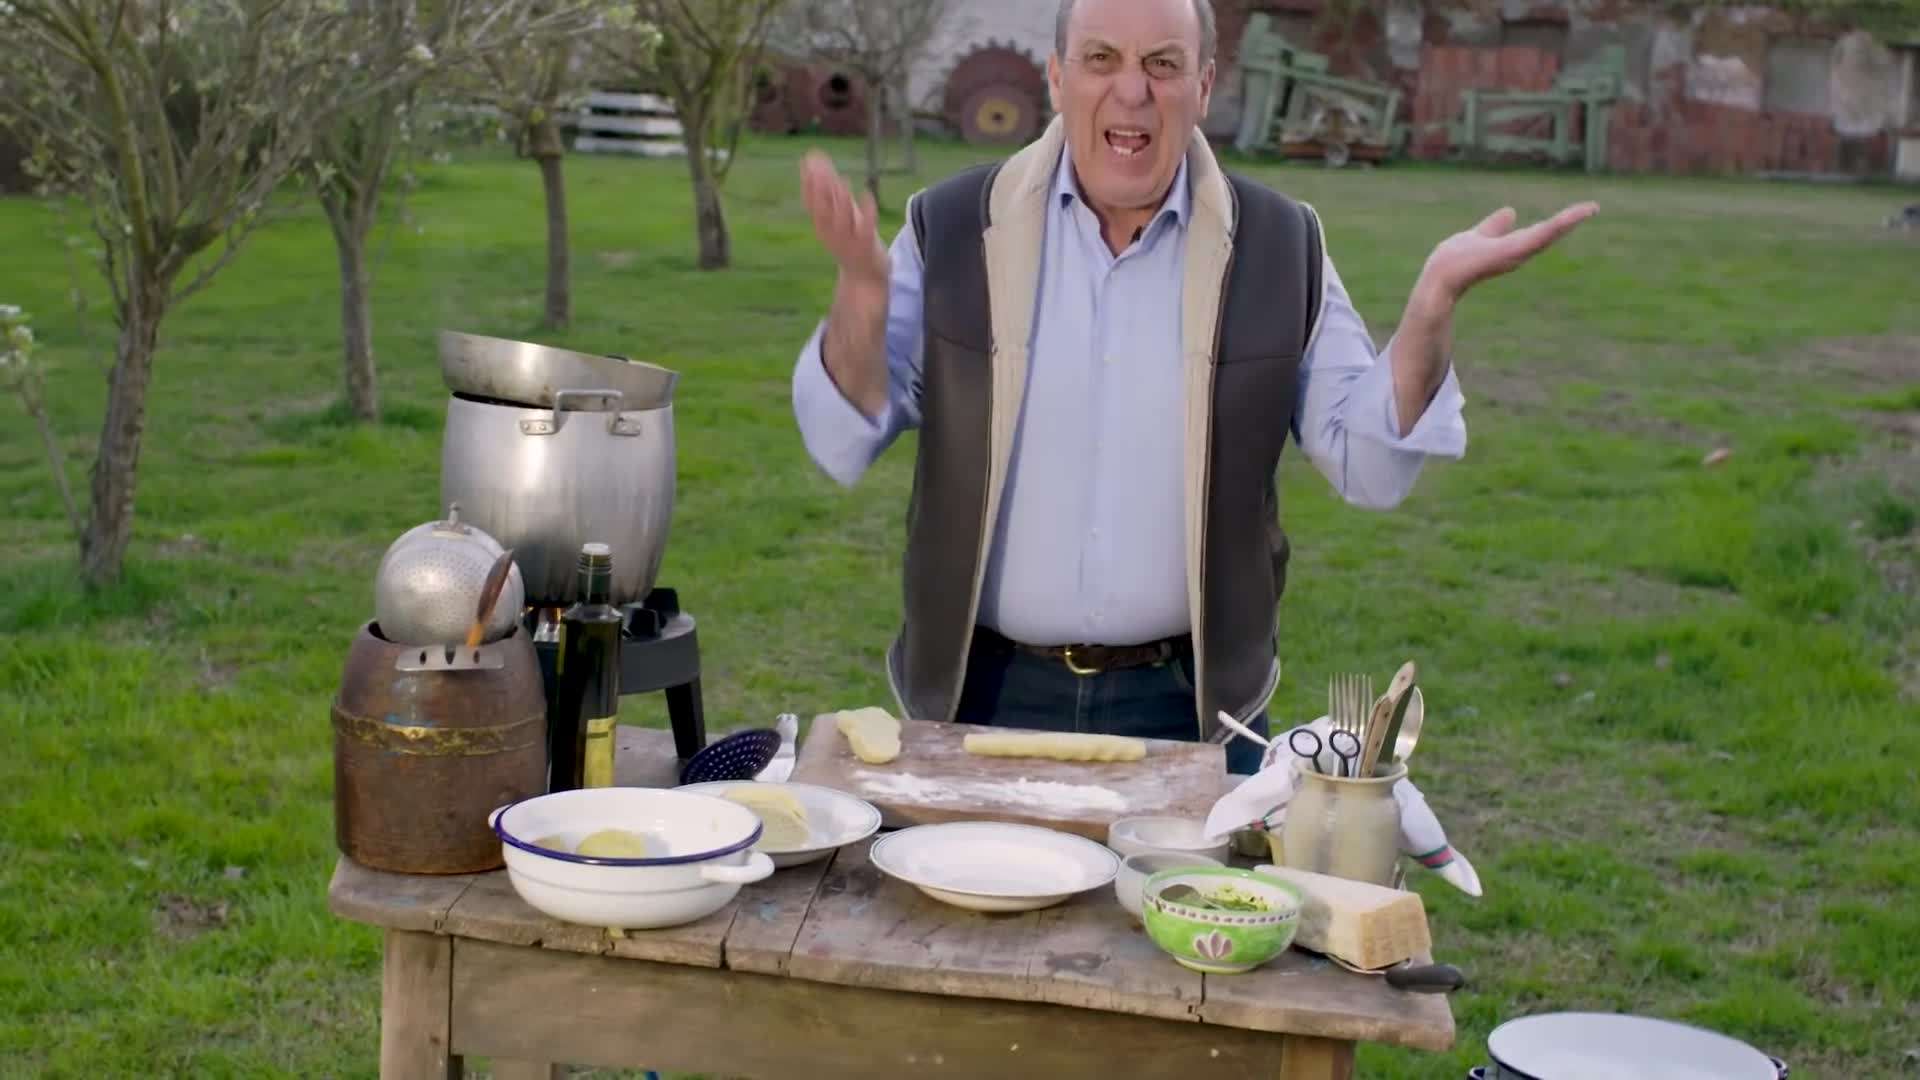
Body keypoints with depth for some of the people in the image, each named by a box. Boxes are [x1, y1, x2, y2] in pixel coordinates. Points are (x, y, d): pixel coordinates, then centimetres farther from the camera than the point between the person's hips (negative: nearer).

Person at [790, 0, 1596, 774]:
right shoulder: (953, 230, -3)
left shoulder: (1278, 248, -1)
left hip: (1189, 704, 1)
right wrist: (862, 284, -23)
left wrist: (1434, 297, -17)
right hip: (985, 695, 0)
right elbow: (844, 445, -7)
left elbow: (1369, 465, -3)